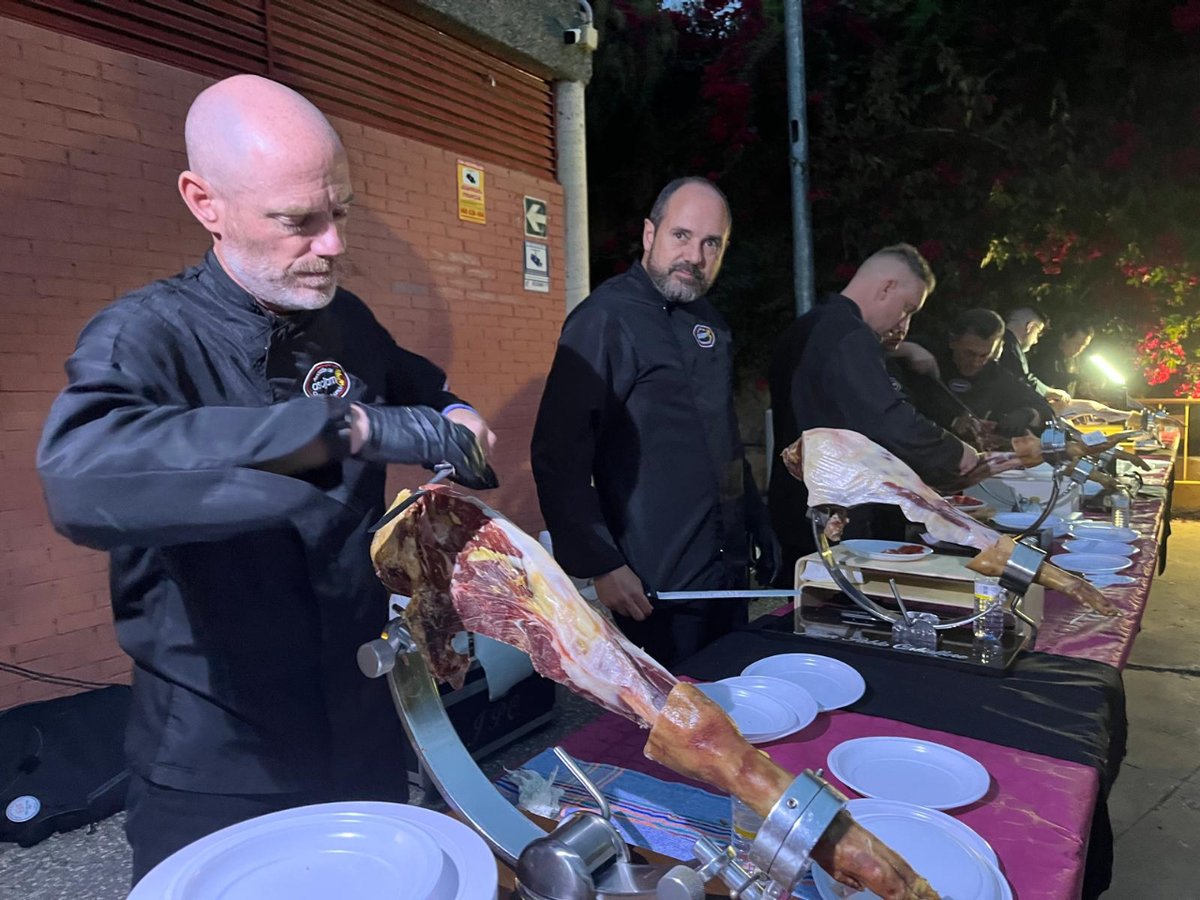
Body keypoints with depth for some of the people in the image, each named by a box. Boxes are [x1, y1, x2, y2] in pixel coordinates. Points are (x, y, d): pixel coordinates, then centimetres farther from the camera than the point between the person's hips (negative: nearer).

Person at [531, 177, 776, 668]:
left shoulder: (708, 319, 10)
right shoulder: (605, 319, -15)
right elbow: (559, 457, -19)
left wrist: (758, 525, 18)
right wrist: (601, 565, -20)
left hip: (728, 569, 8)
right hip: (658, 589, -8)